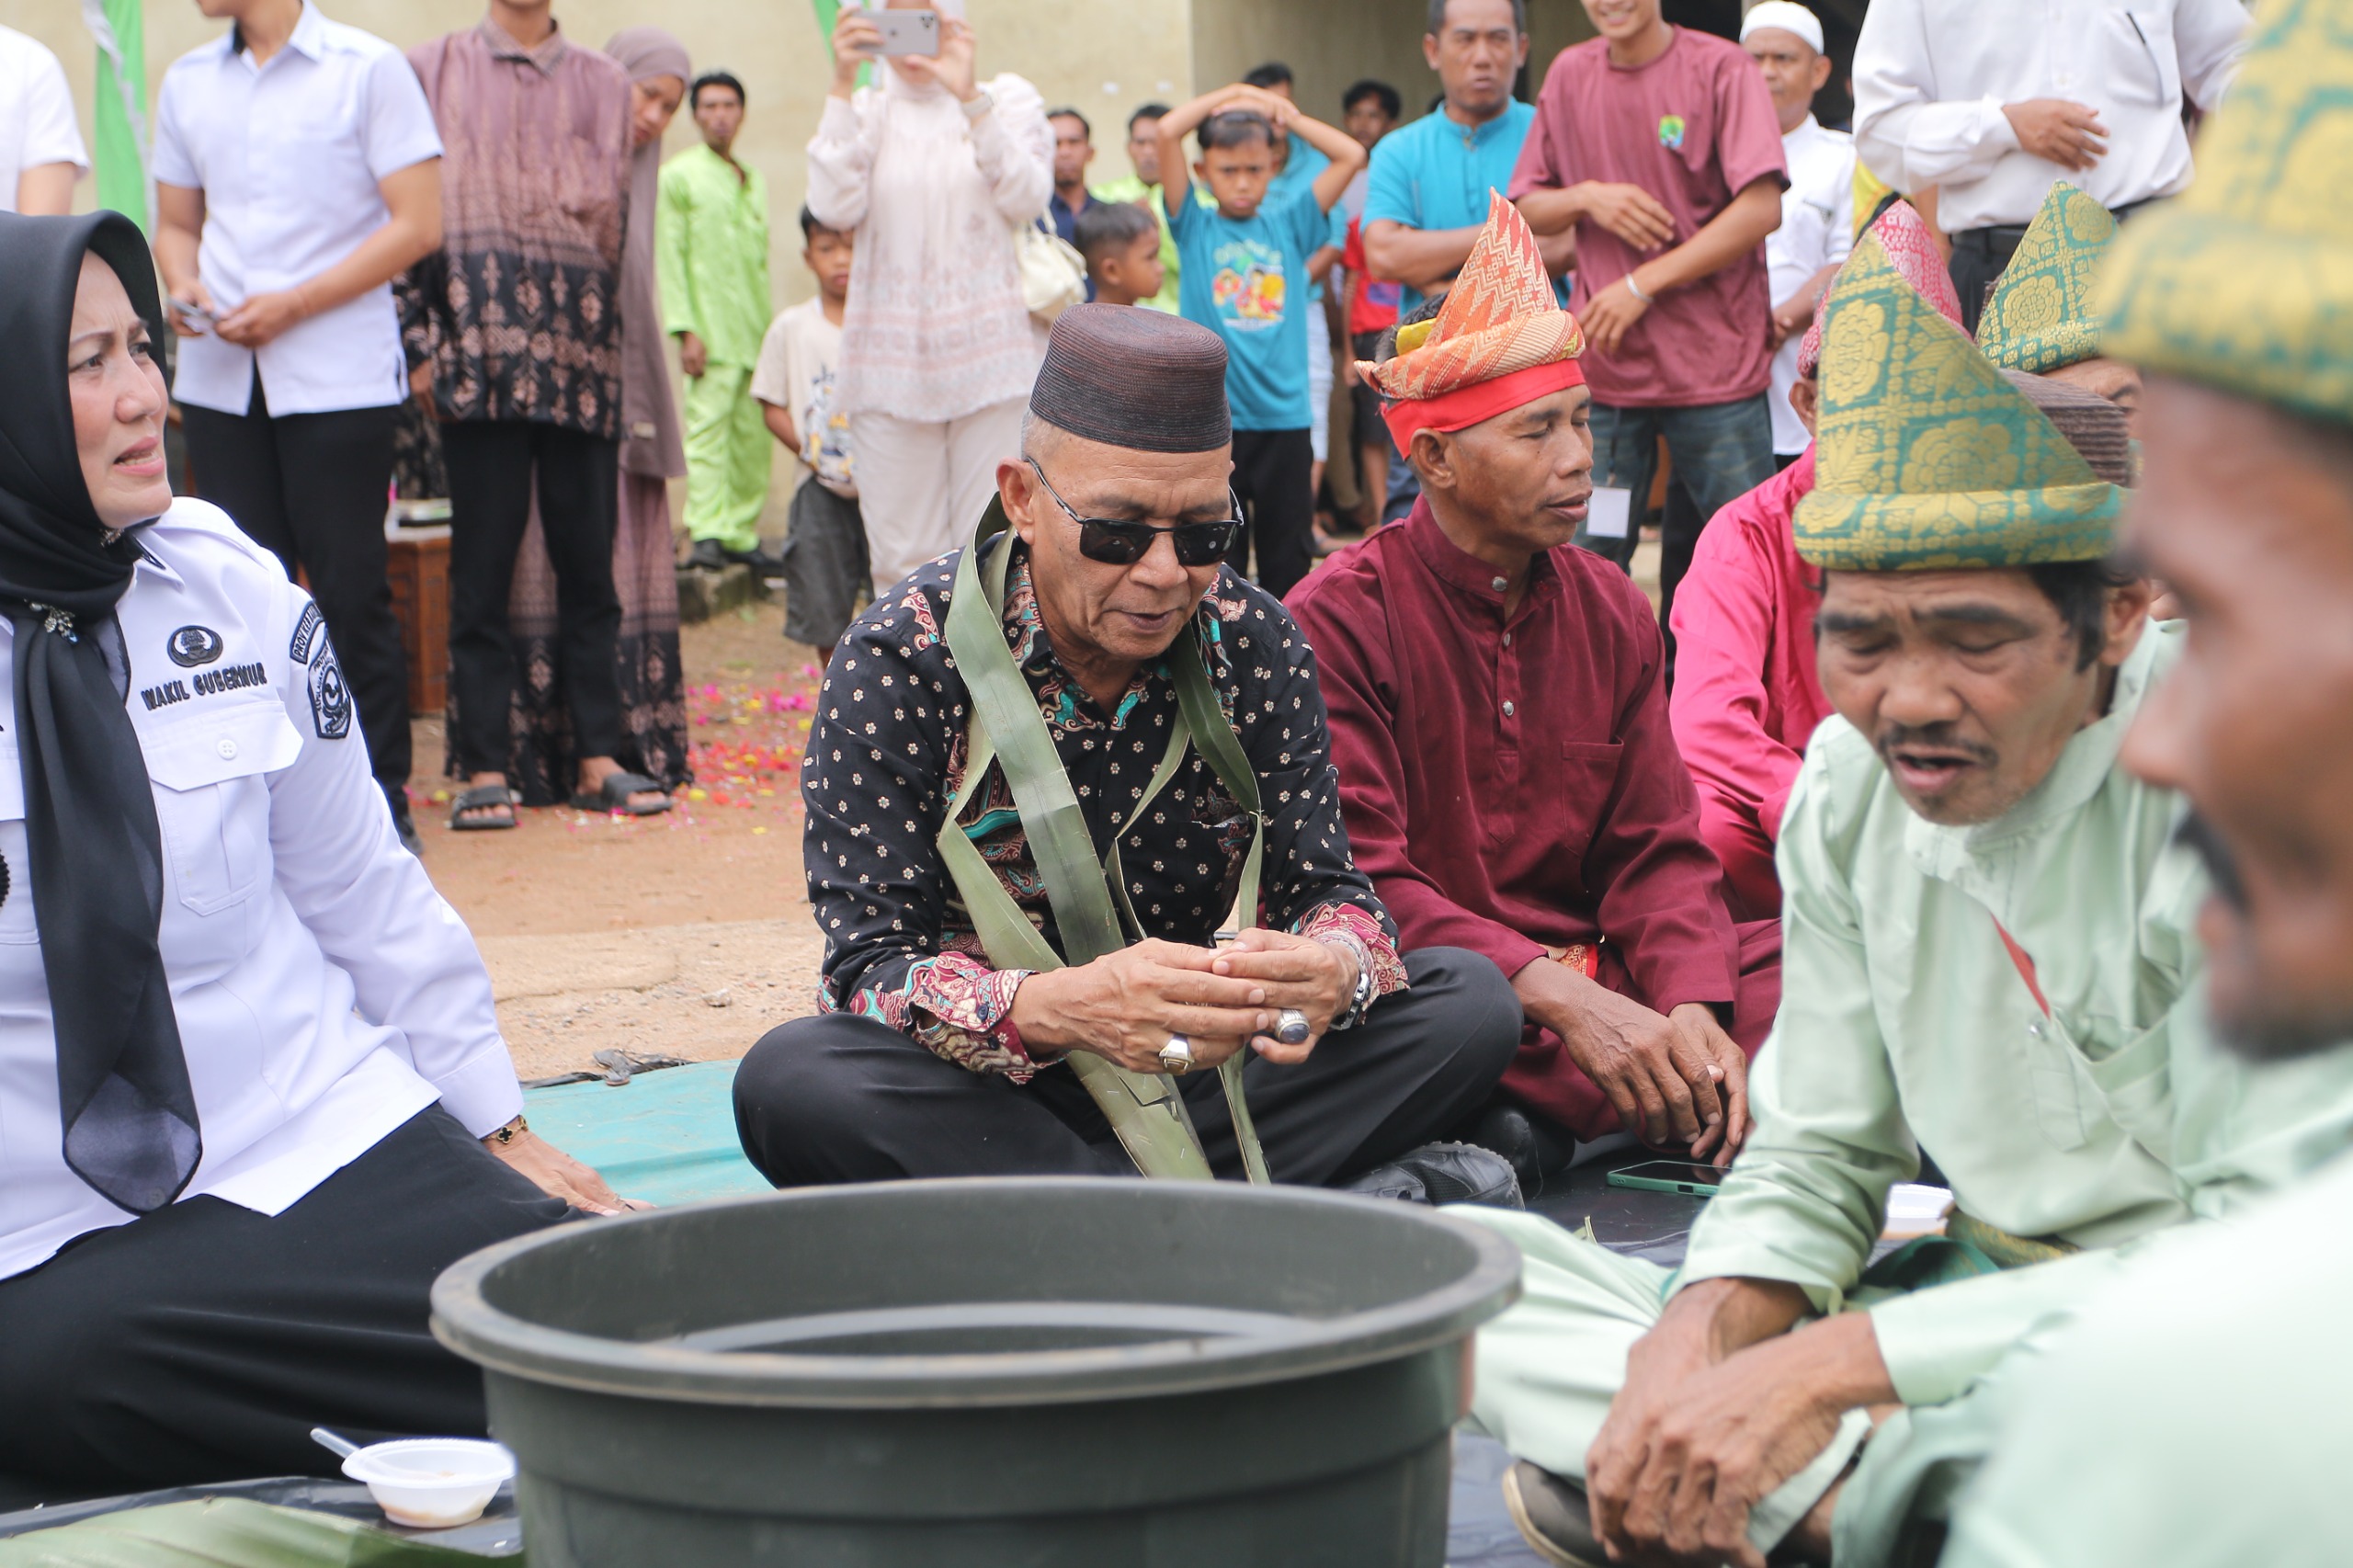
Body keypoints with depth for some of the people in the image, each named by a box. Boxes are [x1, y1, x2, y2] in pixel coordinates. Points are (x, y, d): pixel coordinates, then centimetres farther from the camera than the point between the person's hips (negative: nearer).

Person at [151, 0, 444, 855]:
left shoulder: (367, 70, -2)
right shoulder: (188, 83, 13)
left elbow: (417, 223, -6)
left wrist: (293, 305, -13)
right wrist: (183, 284, -2)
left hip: (337, 375, -4)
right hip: (218, 376, 4)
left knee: (350, 590, -2)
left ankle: (381, 801, 7)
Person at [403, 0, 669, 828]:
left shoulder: (605, 85, 16)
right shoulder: (433, 71, 9)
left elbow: (624, 219, 15)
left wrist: (616, 342, 7)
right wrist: (421, 342, -4)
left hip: (582, 355, 2)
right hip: (480, 349, -2)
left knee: (588, 559, 4)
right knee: (483, 565, -2)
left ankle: (598, 759, 10)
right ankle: (484, 768, 2)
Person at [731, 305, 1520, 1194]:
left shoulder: (1254, 645, -2)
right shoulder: (903, 661, -14)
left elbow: (1328, 887, -3)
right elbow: (870, 969, -20)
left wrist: (1330, 969, -30)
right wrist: (1060, 1007, -43)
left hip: (1208, 1076, 3)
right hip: (983, 1092, -3)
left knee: (1469, 1002, -17)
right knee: (791, 1081, -34)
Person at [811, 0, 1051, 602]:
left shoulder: (1007, 98, 8)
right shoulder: (862, 110, 10)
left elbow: (1027, 198, -9)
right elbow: (834, 208, -8)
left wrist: (969, 97, -18)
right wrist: (842, 85, -12)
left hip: (989, 356, -1)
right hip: (891, 362, 1)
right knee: (904, 558, 2)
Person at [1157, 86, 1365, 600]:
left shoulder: (1289, 225, 9)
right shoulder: (1194, 226, 4)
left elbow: (1351, 155, 4)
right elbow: (1167, 132, -5)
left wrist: (1285, 112, 8)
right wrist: (1230, 95, 5)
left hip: (1285, 417, 2)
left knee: (1289, 558, 6)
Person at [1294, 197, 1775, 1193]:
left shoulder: (1613, 614, 13)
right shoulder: (1339, 621, -6)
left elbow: (1655, 852, 8)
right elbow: (1357, 882, -15)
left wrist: (1694, 1011, -14)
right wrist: (1560, 998, -27)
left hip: (1598, 975, 7)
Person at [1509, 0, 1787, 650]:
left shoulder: (1722, 69, -5)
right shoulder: (1568, 75, 10)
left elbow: (1761, 208, -13)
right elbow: (1525, 208, 15)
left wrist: (1642, 286, -13)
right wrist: (1587, 197, -7)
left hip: (1715, 365, -3)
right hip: (1602, 365, 4)